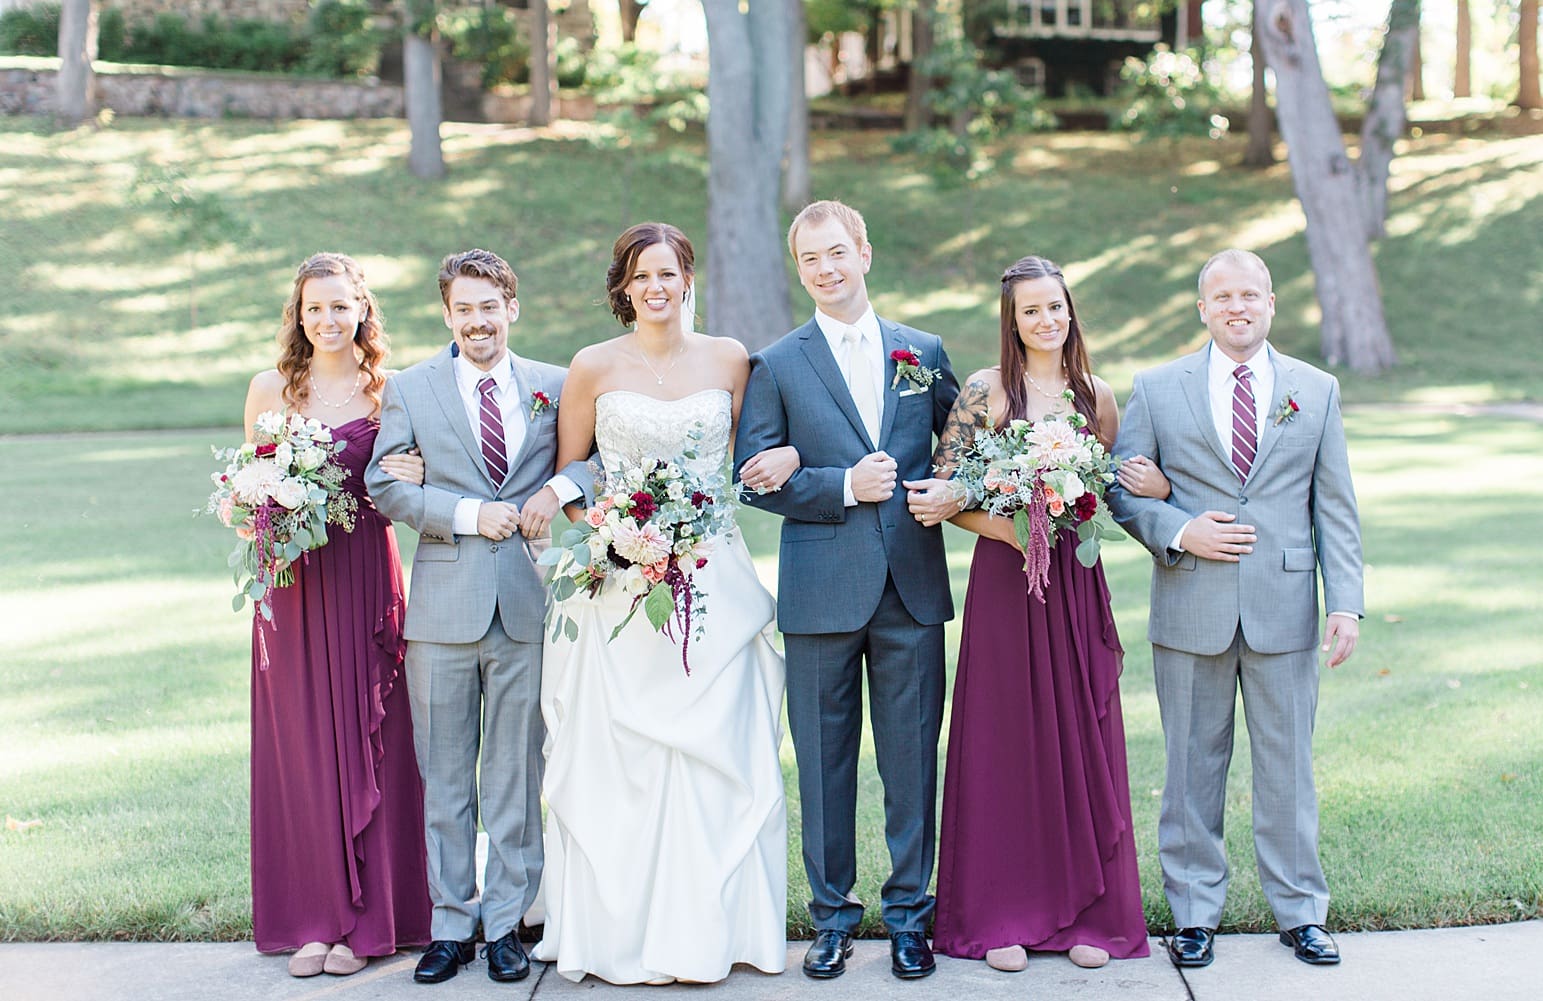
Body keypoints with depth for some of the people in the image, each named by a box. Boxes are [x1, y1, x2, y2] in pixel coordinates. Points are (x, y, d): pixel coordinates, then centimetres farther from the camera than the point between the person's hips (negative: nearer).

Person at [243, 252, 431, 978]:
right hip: (292, 580, 1)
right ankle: (311, 916, 14)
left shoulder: (389, 389, 2)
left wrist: (413, 479, -13)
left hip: (365, 577, -1)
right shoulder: (271, 389, 5)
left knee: (366, 740, 2)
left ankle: (365, 918, 12)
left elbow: (404, 480, 8)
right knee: (300, 745, 4)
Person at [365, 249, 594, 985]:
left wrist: (562, 486, -13)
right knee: (444, 777, 7)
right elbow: (384, 485, -2)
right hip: (444, 606, 0)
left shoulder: (555, 387, 6)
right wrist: (469, 514, -13)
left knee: (517, 773, 6)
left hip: (529, 604, 0)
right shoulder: (409, 391, 4)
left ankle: (505, 923, 17)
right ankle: (450, 925, 18)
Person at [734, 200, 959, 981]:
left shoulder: (924, 352, 10)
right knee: (824, 761, 6)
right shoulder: (776, 366, 3)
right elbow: (754, 476, -1)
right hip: (822, 589, -1)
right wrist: (845, 486, -13)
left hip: (912, 587, 2)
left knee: (912, 758, 5)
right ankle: (833, 916, 19)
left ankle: (909, 915, 18)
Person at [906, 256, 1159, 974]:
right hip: (1003, 582, -3)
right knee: (1006, 742, 2)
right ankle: (1002, 918, 12)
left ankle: (1085, 912, 16)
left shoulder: (1095, 397, 8)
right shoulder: (984, 391, -2)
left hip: (1076, 585, 3)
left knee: (1080, 741, 6)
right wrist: (1004, 526, -19)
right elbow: (941, 493, -4)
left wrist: (1153, 485, -3)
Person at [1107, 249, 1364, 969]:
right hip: (1191, 611, -1)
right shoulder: (1157, 389, 5)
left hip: (1285, 609, 1)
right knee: (1193, 767, 7)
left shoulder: (1317, 390, 8)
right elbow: (1122, 490, 5)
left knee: (1287, 766, 7)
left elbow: (1335, 508, 6)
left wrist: (1346, 603, -2)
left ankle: (1299, 913, 20)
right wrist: (1178, 532, -12)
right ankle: (1194, 915, 18)